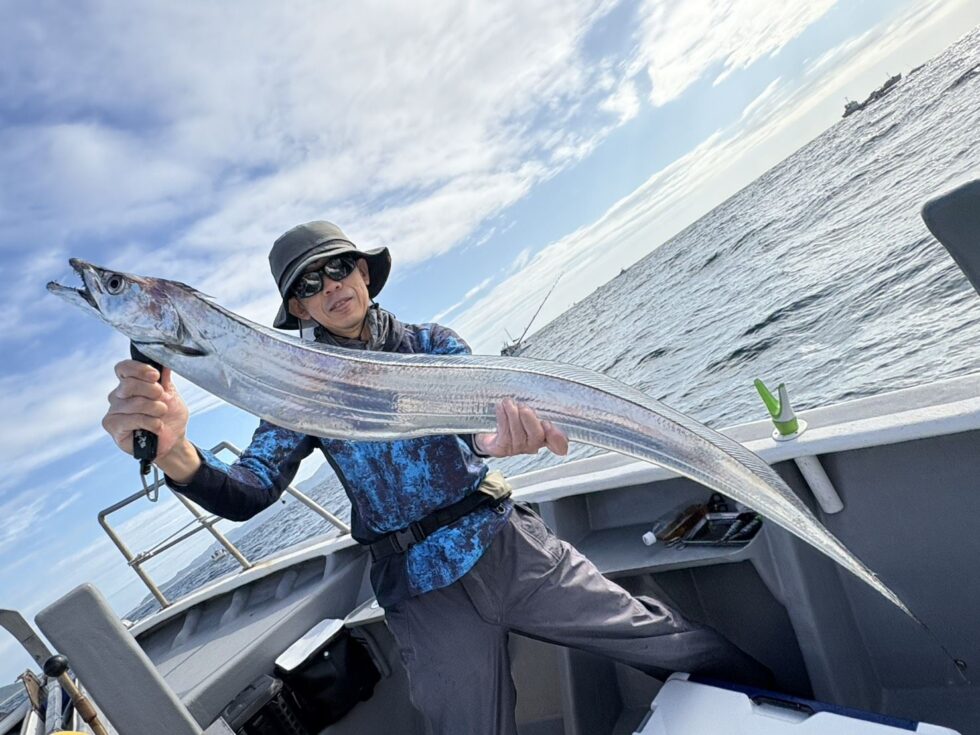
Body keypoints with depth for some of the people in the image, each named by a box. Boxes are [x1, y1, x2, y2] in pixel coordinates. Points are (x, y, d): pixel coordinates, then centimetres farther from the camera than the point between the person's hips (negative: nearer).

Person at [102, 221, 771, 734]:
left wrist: (507, 428, -40)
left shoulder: (433, 343, 3)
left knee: (679, 646, 5)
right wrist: (174, 454, -32)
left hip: (510, 543, 1)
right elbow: (249, 494, -10)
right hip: (425, 592, 0)